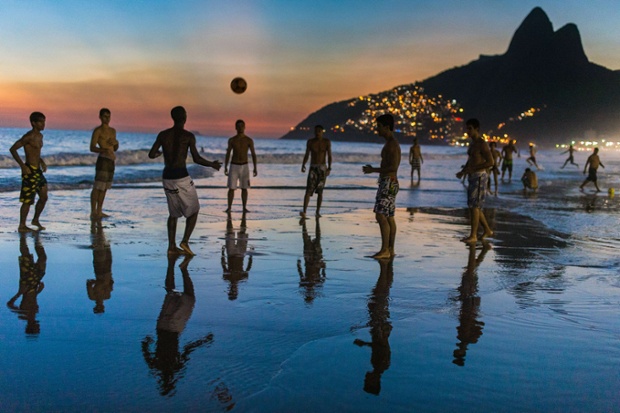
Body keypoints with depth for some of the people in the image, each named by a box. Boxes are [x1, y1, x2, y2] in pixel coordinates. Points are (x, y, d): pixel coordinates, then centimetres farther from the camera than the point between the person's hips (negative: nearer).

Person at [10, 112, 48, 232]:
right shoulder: (29, 136, -15)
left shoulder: (40, 136, 13)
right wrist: (22, 166, -21)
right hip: (30, 171, -9)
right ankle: (22, 226, 8)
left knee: (44, 197, 12)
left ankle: (36, 220, 29)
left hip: (38, 171, 9)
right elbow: (13, 149, -19)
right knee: (28, 200, -2)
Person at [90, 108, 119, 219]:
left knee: (105, 187, 9)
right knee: (97, 187, -9)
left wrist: (115, 143, 1)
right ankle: (93, 212, -6)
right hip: (103, 160, -7)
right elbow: (92, 148, -11)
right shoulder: (98, 130, -4)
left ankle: (99, 211, 14)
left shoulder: (113, 131, 18)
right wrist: (104, 150, -28)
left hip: (111, 160, 8)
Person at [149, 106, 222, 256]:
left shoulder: (163, 134, 6)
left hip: (167, 177, 5)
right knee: (193, 210, 11)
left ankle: (172, 246, 14)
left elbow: (151, 155, 7)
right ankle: (185, 241, -3)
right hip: (182, 177, -5)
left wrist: (158, 153, 31)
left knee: (174, 213, 18)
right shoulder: (188, 136, -7)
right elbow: (196, 159, -12)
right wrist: (212, 165, 4)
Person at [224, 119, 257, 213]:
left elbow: (253, 154, 1)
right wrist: (225, 167, 1)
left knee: (244, 188, 3)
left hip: (244, 166, 0)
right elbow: (228, 154, 5)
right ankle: (229, 208, 5)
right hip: (234, 166, 0)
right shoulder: (231, 140, -1)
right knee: (231, 188, -4)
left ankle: (244, 208, 12)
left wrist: (255, 168, -6)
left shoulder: (249, 140, -2)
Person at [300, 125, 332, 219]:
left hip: (322, 168, 0)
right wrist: (303, 165, -10)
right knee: (308, 190, -13)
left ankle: (317, 212, 14)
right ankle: (304, 212, -22)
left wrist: (329, 168, -12)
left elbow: (329, 156, -2)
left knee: (320, 191, 5)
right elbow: (306, 155, 4)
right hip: (313, 168, 0)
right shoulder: (310, 142, 1)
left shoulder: (327, 142, -1)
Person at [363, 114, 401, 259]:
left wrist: (373, 170, -19)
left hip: (388, 183, -11)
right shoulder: (390, 143, 18)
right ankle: (390, 249, 14)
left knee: (381, 216, -12)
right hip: (387, 183, 11)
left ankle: (385, 250, -10)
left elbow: (393, 167, -23)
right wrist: (373, 169, 19)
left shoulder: (392, 144, -15)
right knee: (389, 217, 10)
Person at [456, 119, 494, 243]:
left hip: (479, 176, -10)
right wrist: (462, 172, 10)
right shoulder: (472, 144, 17)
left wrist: (472, 169, -21)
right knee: (474, 206, 13)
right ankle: (487, 230, 25)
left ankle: (473, 236, -7)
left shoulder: (481, 143, -12)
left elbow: (490, 162, -18)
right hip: (472, 177, 10)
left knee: (474, 206, -10)